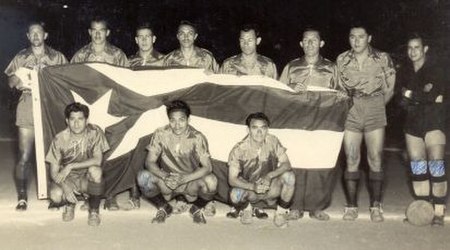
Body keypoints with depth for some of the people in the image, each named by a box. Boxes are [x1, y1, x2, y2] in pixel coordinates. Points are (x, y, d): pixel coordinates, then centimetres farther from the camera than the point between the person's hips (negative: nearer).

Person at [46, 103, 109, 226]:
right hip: (67, 179, 0)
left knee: (95, 170, -35)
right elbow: (54, 172, -12)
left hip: (87, 178, 0)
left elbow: (97, 160, -24)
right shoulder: (60, 139, -13)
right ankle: (69, 204, 9)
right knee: (55, 195, -32)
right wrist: (65, 186, -31)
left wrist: (70, 166, -29)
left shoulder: (95, 132, -15)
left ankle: (94, 211, -11)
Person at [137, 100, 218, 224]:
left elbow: (207, 167, -19)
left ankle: (197, 209, 3)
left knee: (211, 181, -33)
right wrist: (164, 176, -31)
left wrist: (185, 178, -34)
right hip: (166, 183, 1)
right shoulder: (160, 134, -12)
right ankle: (164, 208, 2)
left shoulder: (197, 137, -16)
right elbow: (150, 162, -11)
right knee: (143, 177, -29)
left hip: (190, 182, -1)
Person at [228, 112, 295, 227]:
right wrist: (253, 187, -37)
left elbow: (286, 165, -16)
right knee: (235, 195, -34)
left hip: (271, 186, 2)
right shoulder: (239, 149, -20)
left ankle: (281, 212, -4)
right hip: (249, 187, -1)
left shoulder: (272, 141, -14)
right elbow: (232, 179, -20)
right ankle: (247, 209, 5)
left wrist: (269, 176, -35)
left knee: (289, 176, -28)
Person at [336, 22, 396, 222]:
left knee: (376, 159, -1)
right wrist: (348, 103, 4)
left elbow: (389, 89, 7)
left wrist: (376, 106, 7)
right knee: (351, 160, -1)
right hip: (351, 113, 1)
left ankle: (376, 206, 7)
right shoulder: (342, 60, 4)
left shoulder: (383, 59, 1)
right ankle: (351, 205, 7)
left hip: (375, 112, -1)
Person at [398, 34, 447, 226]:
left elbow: (435, 96, -16)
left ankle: (439, 212, -7)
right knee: (417, 166, 3)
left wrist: (411, 95, -8)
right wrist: (424, 95, -10)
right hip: (413, 121, 5)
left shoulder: (435, 70, -3)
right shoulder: (405, 71, 13)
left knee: (436, 164, -11)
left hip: (433, 121, -5)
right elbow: (403, 93, 4)